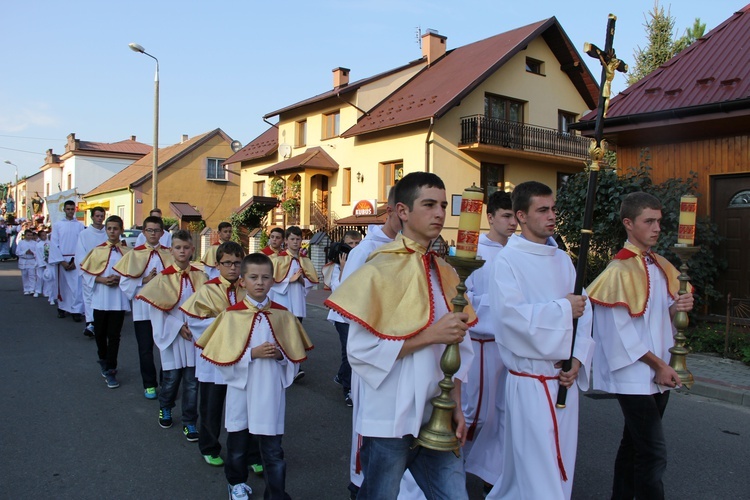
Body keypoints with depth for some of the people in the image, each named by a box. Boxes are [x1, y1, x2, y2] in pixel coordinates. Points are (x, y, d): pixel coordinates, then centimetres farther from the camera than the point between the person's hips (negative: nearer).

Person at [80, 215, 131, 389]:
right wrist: (102, 280, -12)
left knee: (114, 335, 1)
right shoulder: (97, 250, 2)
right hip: (100, 299, 2)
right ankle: (103, 359, 41)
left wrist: (120, 280, -14)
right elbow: (87, 273, 3)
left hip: (119, 300, -1)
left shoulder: (127, 251, 0)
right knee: (99, 333, 14)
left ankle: (110, 370, 10)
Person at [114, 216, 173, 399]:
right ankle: (149, 384, 21)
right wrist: (144, 280, -13)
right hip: (143, 308, 0)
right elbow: (125, 282, -3)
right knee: (145, 349, 6)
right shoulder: (134, 254, 1)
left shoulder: (169, 254, 1)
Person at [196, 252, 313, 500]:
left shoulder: (282, 315, -1)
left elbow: (295, 356, 4)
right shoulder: (232, 315, -6)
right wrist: (252, 353, -18)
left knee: (273, 448, 4)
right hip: (241, 389, 0)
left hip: (271, 391, 0)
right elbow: (223, 357, -9)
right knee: (237, 442, 18)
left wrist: (280, 355, -16)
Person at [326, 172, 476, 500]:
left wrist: (456, 405, 2)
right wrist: (430, 335, -20)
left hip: (436, 417, 5)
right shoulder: (380, 270, -12)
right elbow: (361, 349, -17)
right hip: (390, 420, -5)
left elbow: (457, 348, 10)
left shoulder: (445, 274, 6)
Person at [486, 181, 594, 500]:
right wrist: (562, 308, -16)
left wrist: (578, 359, -6)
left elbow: (583, 312, 7)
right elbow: (509, 313, -23)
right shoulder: (507, 261, -11)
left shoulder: (563, 260, 9)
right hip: (530, 380, -6)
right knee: (539, 467, -2)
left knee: (562, 462, 16)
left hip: (565, 378, 7)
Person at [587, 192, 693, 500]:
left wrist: (677, 307, -3)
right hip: (634, 376, -8)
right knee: (653, 454, -6)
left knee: (634, 445, 16)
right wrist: (657, 364, -11)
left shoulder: (661, 267, 9)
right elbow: (622, 330, -15)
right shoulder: (620, 271, -15)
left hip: (660, 373, 8)